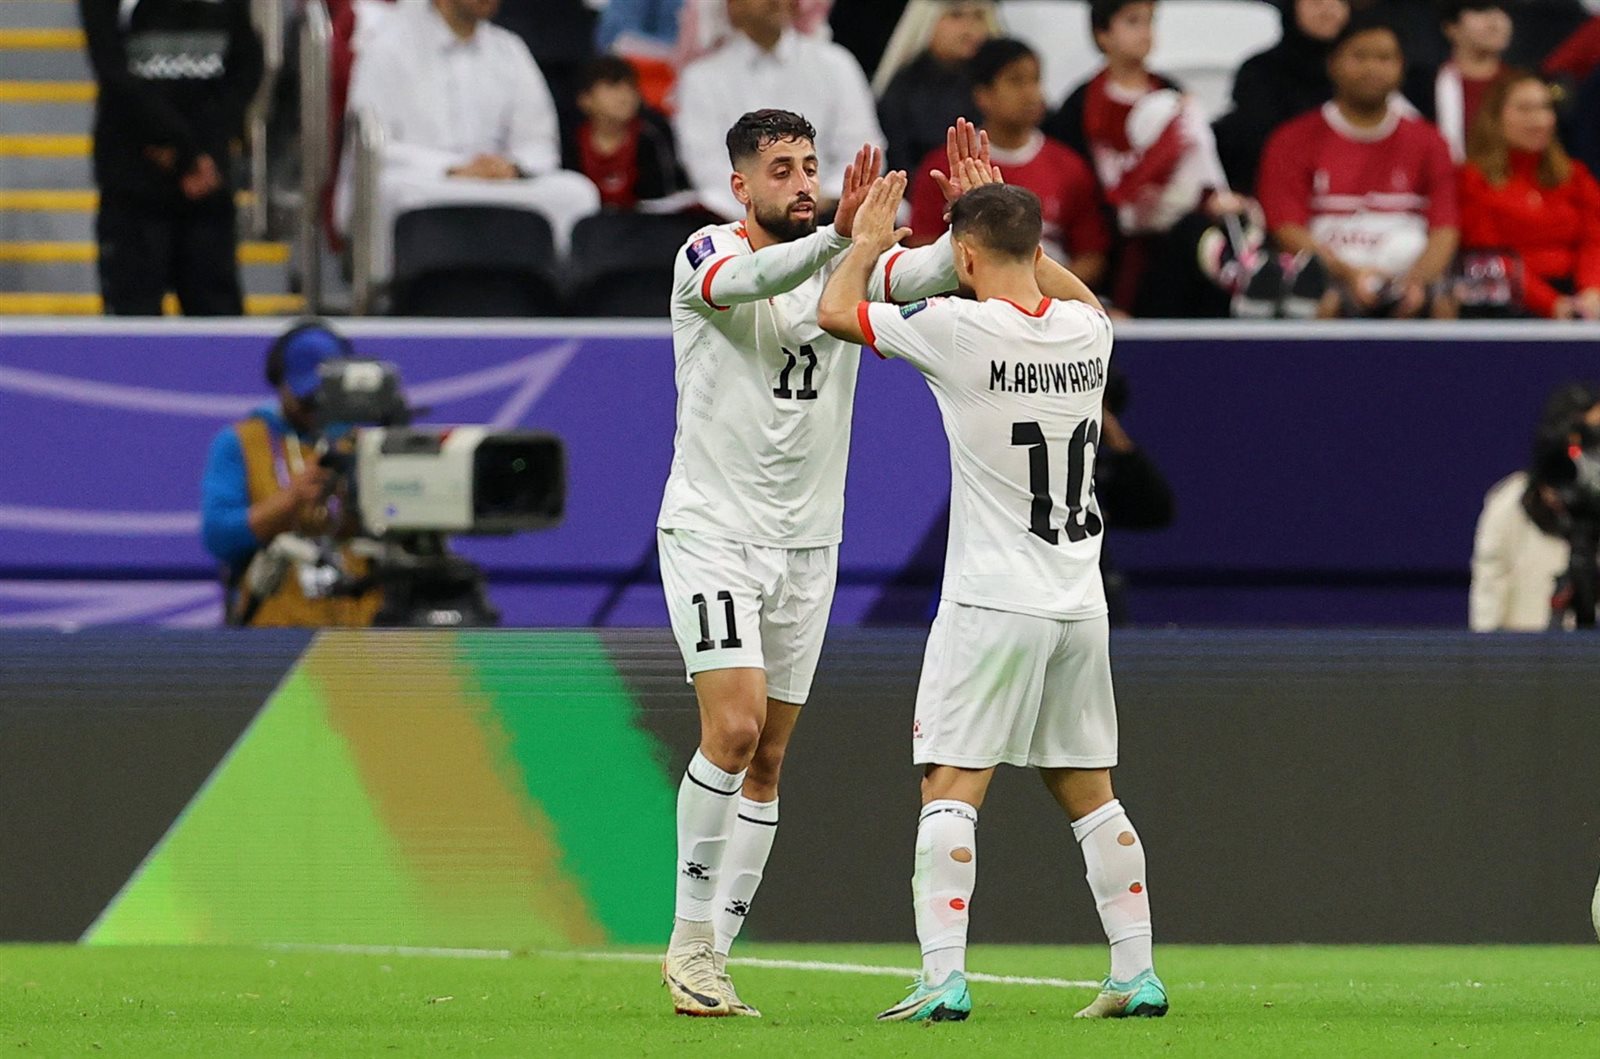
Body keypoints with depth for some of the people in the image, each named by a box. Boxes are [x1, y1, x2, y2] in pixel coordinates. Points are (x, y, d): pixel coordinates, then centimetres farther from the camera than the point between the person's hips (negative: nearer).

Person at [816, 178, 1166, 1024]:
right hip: (1080, 601, 6)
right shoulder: (1086, 330, 4)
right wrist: (1002, 213, 33)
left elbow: (835, 312, -1)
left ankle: (944, 977, -14)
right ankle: (1137, 974, 12)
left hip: (992, 604, -6)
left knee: (950, 788, -4)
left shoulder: (960, 330, -13)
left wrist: (866, 242, 17)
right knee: (1089, 793, 13)